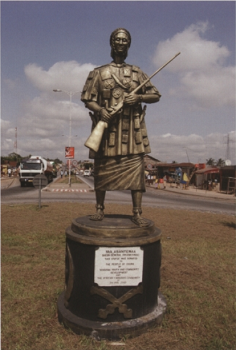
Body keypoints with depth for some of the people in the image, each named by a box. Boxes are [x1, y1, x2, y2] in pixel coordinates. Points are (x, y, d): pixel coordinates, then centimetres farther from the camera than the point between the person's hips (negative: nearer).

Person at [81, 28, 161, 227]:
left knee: (136, 169, -6)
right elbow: (87, 99, 7)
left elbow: (156, 96, 14)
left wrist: (139, 97, -6)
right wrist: (100, 110, -14)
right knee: (102, 169, 3)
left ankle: (137, 213, 0)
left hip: (132, 129, 1)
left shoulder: (137, 73, 15)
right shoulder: (99, 73, 11)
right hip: (106, 126, 0)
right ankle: (99, 209, 17)